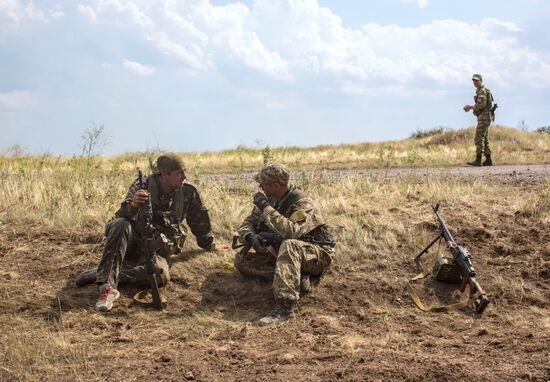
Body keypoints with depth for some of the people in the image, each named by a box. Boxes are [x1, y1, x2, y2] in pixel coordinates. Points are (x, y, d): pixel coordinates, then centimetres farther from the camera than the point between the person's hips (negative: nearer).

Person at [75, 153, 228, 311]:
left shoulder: (188, 191, -2)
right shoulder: (142, 187, -10)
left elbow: (200, 219, 16)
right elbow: (122, 217, -23)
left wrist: (209, 244, 27)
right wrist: (132, 205, -45)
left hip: (157, 249, 2)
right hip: (132, 242, -2)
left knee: (161, 275, -34)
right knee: (121, 225, -37)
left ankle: (102, 273, -26)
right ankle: (107, 286, -44)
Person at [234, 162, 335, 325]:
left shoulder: (303, 204, -23)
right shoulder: (269, 200, 0)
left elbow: (290, 232, -40)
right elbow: (248, 223, 5)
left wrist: (266, 208, -33)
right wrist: (251, 236, -20)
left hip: (316, 255, -8)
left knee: (288, 246, -41)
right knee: (241, 259, -6)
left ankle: (285, 306, -47)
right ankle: (298, 277, -15)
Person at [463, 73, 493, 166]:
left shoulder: (482, 91, -12)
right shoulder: (480, 91, 20)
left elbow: (481, 105, -23)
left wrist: (470, 107, -11)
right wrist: (470, 107, 9)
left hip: (484, 117, -11)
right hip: (484, 117, 11)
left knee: (478, 139, -13)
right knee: (484, 139, 12)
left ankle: (478, 160, -16)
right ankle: (488, 160, 13)